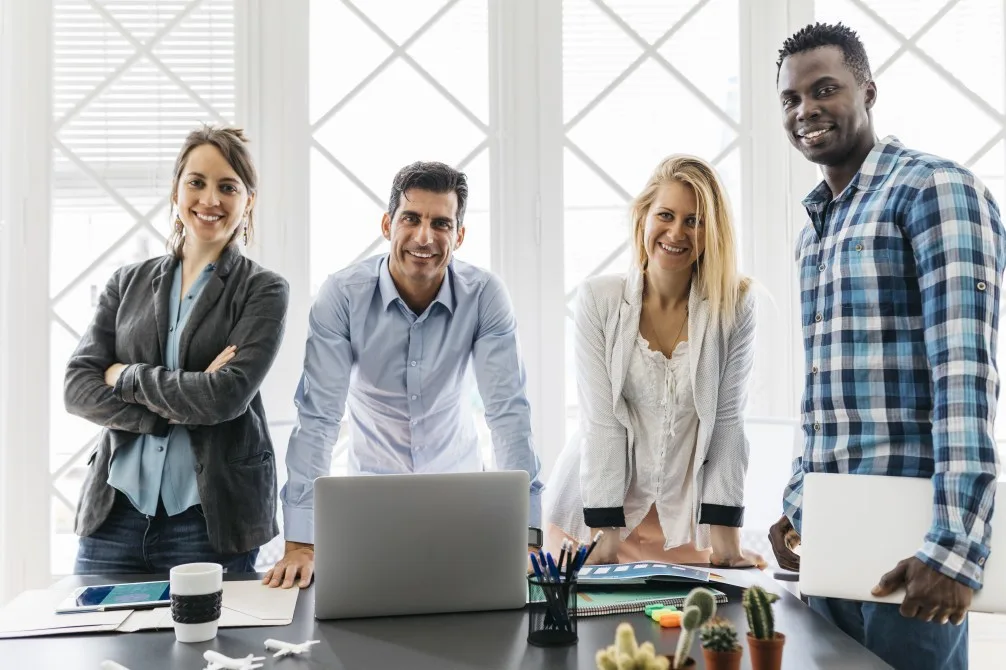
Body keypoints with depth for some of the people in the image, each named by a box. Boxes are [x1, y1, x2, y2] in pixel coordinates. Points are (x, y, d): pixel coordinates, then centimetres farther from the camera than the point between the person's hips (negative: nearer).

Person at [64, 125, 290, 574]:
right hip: (115, 511, 3)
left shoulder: (263, 291, 0)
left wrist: (127, 377, -4)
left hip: (209, 518, -3)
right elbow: (78, 389, 0)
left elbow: (227, 396, -14)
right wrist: (184, 406, -12)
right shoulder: (128, 283, 10)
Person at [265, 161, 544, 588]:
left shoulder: (484, 295, -16)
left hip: (459, 483, 1)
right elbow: (317, 417, -20)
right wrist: (300, 543, -26)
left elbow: (509, 412, -18)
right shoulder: (342, 294, -18)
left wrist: (526, 533, -27)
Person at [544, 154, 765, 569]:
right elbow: (602, 421, -13)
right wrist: (606, 536, -16)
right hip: (592, 513, 0)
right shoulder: (598, 299, -10)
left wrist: (726, 540, -12)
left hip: (685, 516, 1)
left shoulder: (734, 306, -8)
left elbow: (726, 422, -8)